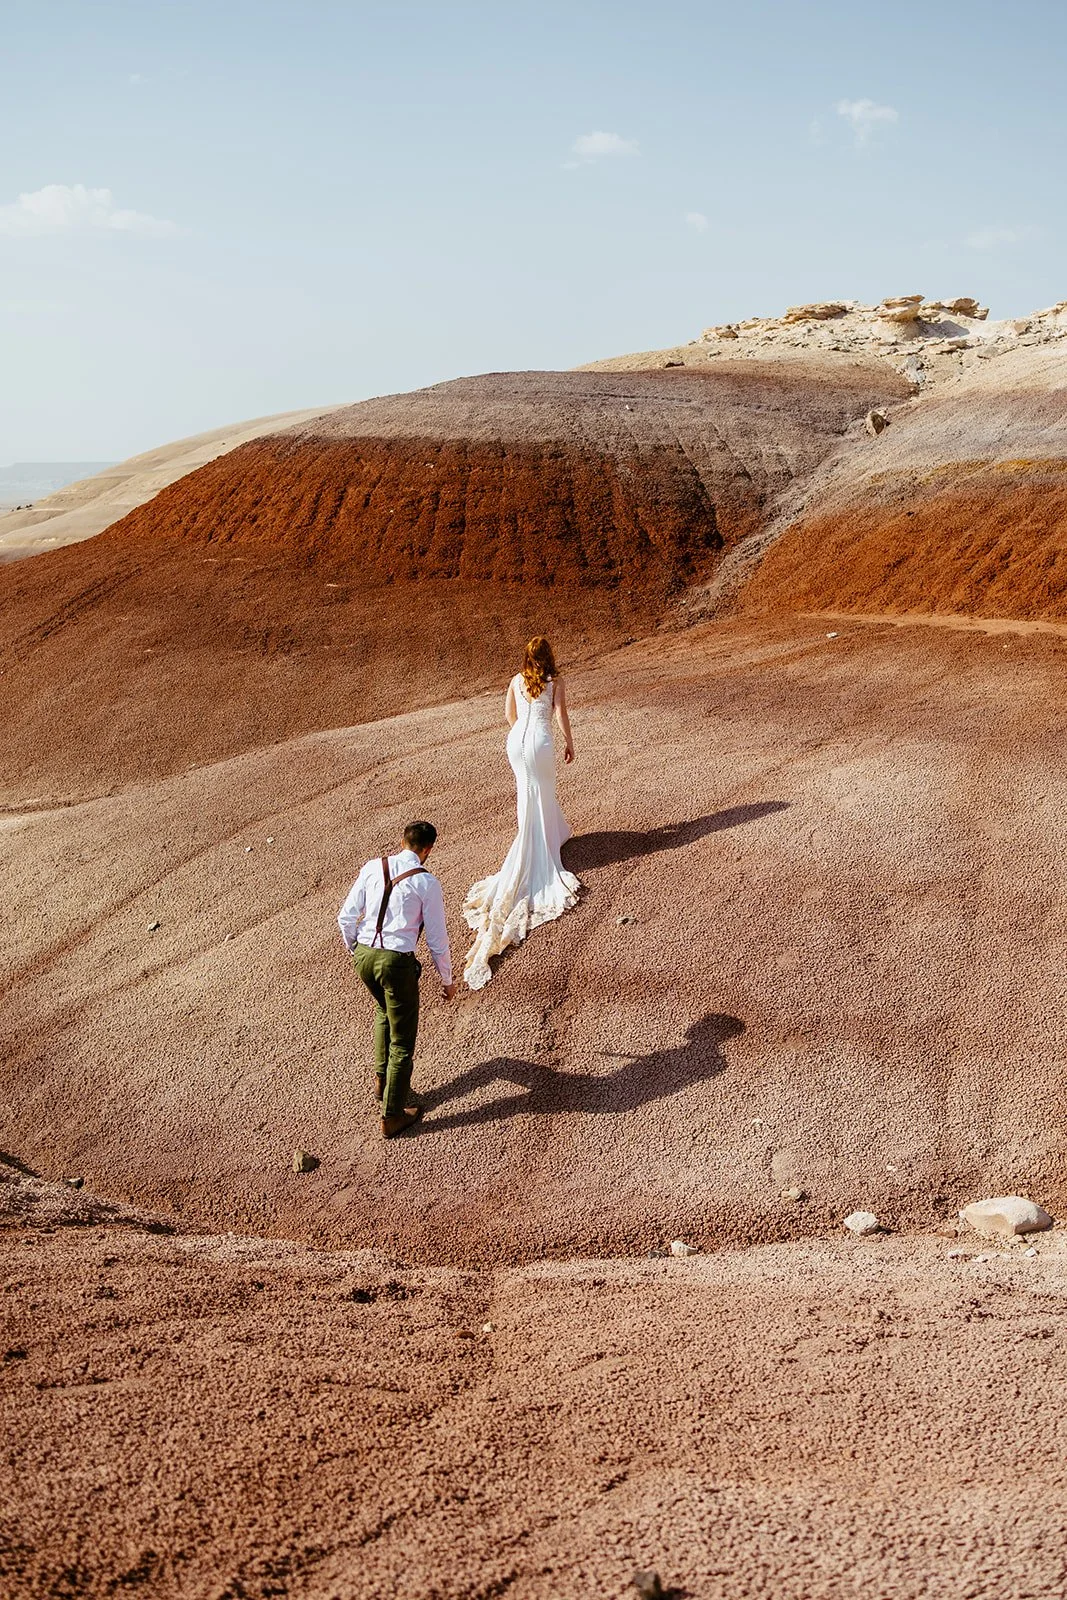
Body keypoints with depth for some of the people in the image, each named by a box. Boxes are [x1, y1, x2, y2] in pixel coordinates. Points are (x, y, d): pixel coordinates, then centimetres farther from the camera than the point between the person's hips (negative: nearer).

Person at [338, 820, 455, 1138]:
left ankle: (382, 1079, 40)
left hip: (364, 955, 5)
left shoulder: (373, 867, 4)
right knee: (402, 1041, 9)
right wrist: (447, 979, 11)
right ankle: (392, 1117, 16)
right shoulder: (426, 883, -7)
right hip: (397, 961, -5)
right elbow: (437, 939, -3)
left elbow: (346, 917, 6)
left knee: (384, 1010, 35)